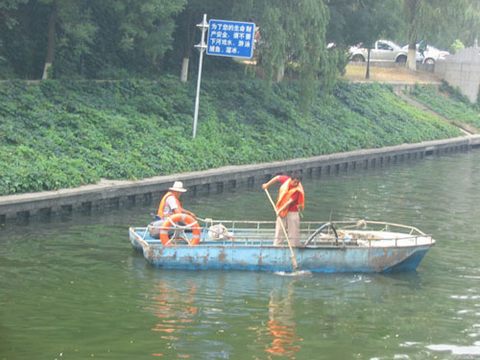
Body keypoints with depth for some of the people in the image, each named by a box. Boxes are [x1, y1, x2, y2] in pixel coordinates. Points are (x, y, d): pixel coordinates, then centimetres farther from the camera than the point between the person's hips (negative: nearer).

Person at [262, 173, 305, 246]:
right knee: (279, 231, 6)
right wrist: (267, 185, 19)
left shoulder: (298, 190, -22)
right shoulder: (286, 180, -8)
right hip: (281, 211, 5)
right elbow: (277, 178, 13)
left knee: (293, 232, -3)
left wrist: (280, 210, -31)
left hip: (292, 212, -5)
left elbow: (290, 202, -26)